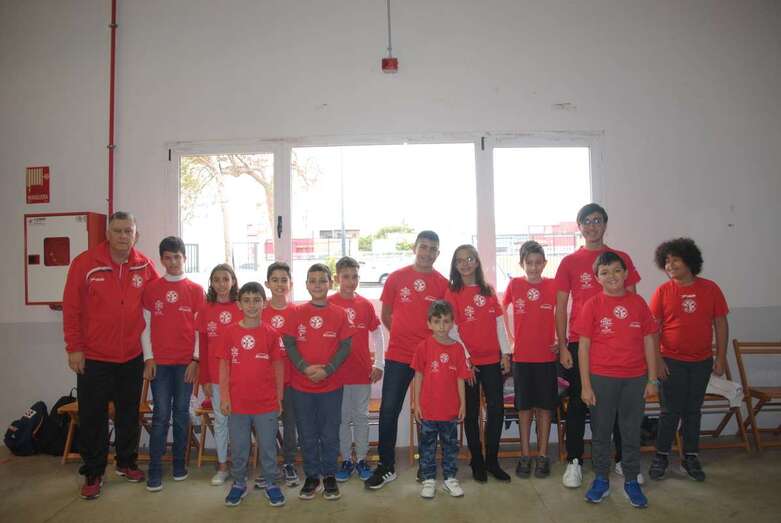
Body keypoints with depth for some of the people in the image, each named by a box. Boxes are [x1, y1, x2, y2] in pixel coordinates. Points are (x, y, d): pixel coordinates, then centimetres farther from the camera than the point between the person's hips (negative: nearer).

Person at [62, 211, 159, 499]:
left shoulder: (145, 266, -3)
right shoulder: (85, 263, -11)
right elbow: (71, 308, -7)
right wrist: (74, 348, -8)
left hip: (132, 357, 3)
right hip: (93, 357, -2)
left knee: (129, 415, 16)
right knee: (92, 418, 8)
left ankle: (126, 462, 34)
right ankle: (93, 473, 24)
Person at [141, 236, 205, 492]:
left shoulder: (196, 290, 3)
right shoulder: (151, 289, 4)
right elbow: (146, 326, 4)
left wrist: (196, 359, -4)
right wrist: (148, 358, -2)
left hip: (186, 362, 0)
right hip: (159, 362, 0)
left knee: (182, 413, 8)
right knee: (161, 415, 0)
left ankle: (179, 464, 20)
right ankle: (155, 471, 8)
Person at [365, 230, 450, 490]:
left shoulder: (443, 284, 1)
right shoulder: (396, 277, 1)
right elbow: (385, 315, 9)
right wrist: (403, 334, 6)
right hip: (398, 355, 0)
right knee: (389, 409, 2)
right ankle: (386, 466, 16)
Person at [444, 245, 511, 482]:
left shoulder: (488, 291, 9)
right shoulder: (452, 293, -2)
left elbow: (499, 323, 9)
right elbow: (452, 329, -6)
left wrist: (505, 353, 2)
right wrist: (465, 359, -11)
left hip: (493, 359, 3)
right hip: (468, 361, -3)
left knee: (497, 409, 4)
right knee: (471, 413, 6)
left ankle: (492, 460, 19)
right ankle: (477, 462, 19)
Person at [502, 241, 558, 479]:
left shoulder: (553, 285, -2)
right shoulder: (514, 284, -1)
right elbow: (501, 310, 11)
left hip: (547, 355, 0)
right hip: (521, 356, 0)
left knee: (544, 406, 7)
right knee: (524, 406, 7)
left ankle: (542, 455, 19)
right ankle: (525, 455, 18)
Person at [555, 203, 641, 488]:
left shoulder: (621, 258, 7)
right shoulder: (569, 262, 4)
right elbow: (560, 307, 3)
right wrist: (562, 346, -3)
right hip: (578, 344, -1)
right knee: (577, 404, 5)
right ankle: (574, 462, 16)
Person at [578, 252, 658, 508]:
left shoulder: (638, 303, 1)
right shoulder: (592, 305, -5)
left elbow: (649, 341, 5)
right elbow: (583, 346, -4)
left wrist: (652, 379, 3)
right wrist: (585, 385, -6)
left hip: (635, 379, 2)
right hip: (601, 378, -1)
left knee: (632, 432, 13)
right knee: (600, 432, 11)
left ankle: (631, 481, 28)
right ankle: (601, 480, 26)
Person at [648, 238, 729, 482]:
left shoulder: (710, 288, -1)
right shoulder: (662, 291, -5)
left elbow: (720, 323, 3)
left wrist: (721, 357, 0)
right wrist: (657, 359, -9)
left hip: (702, 361, 2)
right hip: (672, 361, -2)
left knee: (693, 410, 12)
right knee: (671, 411, 3)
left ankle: (690, 457, 24)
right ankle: (661, 455, 16)